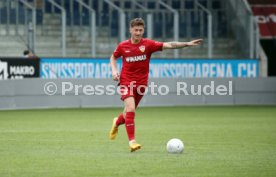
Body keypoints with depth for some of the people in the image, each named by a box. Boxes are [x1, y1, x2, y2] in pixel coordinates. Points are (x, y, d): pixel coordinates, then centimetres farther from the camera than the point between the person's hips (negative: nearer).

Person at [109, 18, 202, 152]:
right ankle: (132, 141, -14)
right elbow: (113, 57, 16)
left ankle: (117, 122, 50)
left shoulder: (148, 44, -7)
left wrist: (187, 44, -28)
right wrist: (114, 71, -2)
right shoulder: (123, 46, -4)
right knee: (130, 109, -20)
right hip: (126, 82, -2)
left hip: (141, 83, 2)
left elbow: (168, 45, -17)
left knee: (130, 112, 15)